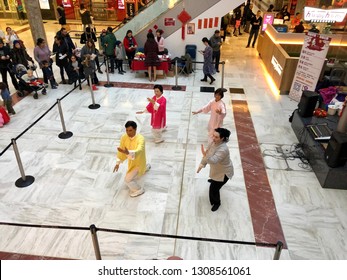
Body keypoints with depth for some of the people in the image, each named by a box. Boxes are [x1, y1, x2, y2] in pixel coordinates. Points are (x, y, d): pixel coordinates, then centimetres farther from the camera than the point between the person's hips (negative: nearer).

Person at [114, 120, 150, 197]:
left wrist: (128, 153, -73)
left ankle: (139, 190, 16)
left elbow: (138, 151, -54)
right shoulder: (124, 137, -19)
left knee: (128, 179, -13)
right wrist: (118, 163, 0)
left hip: (139, 163, -7)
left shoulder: (140, 139, -37)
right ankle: (146, 167, 68)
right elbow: (121, 150, -4)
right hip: (131, 162, 7)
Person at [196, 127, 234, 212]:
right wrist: (202, 164, -12)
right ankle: (214, 180, 78)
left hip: (224, 171, -8)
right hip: (217, 168, 8)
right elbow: (208, 152, -7)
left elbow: (213, 160, -50)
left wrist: (205, 155, -67)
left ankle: (217, 203, 31)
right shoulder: (214, 142, -17)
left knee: (214, 189, 0)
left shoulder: (223, 149, -42)